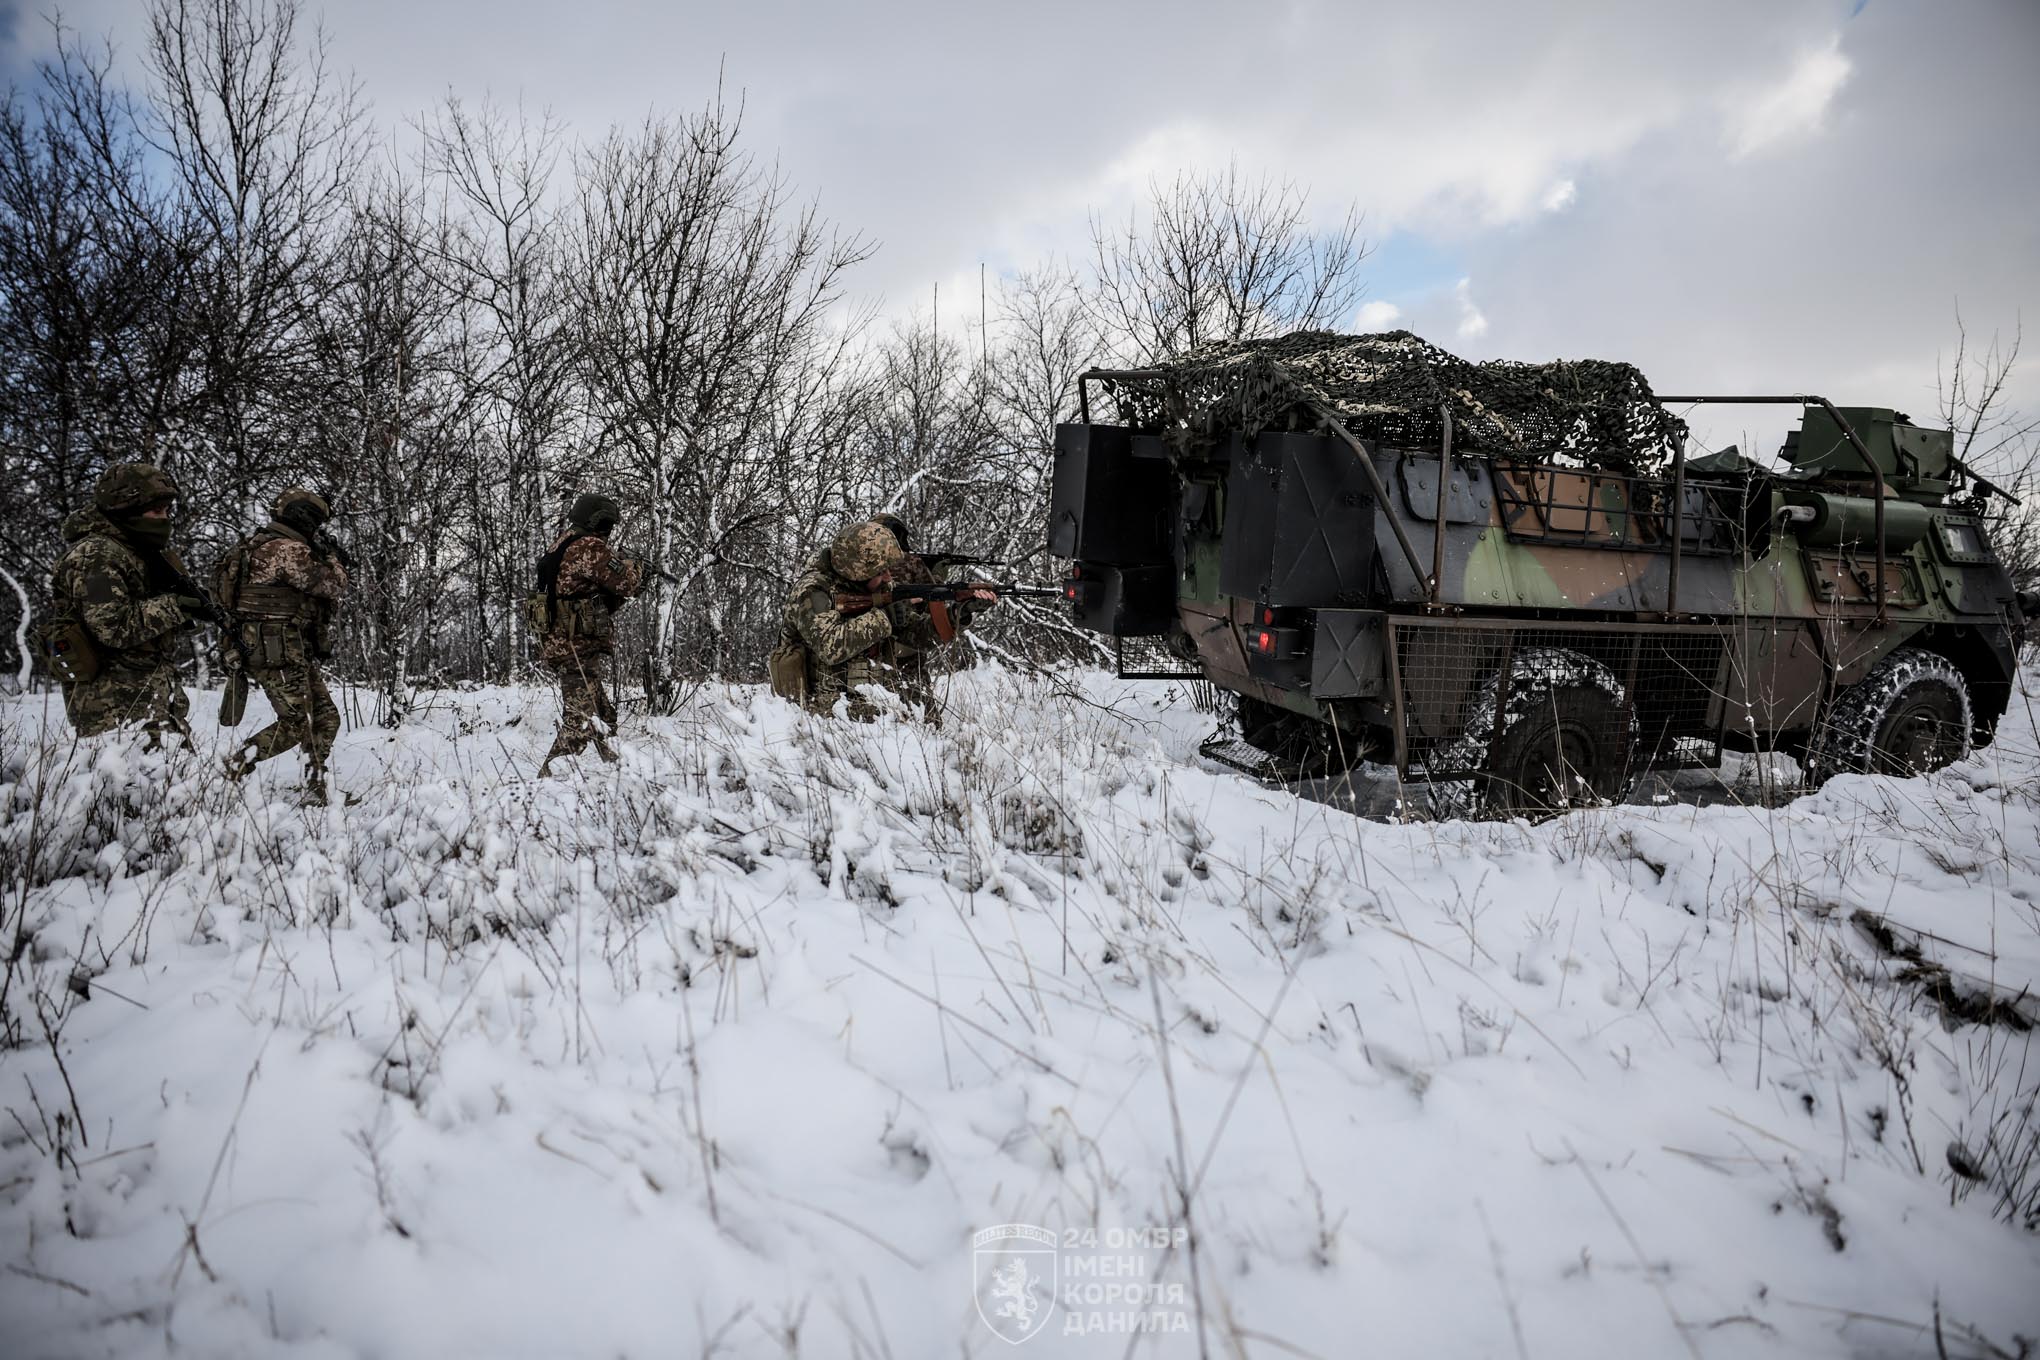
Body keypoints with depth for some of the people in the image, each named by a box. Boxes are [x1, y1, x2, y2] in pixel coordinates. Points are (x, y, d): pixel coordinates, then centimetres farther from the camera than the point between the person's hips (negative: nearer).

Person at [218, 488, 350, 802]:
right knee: (297, 724, -4)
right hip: (278, 653, -10)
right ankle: (234, 768, 3)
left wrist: (332, 563, 16)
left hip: (296, 653, 10)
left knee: (326, 718, 8)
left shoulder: (262, 546, 17)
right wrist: (332, 557, 5)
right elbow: (333, 585, -15)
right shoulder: (289, 550, -16)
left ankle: (315, 788, 9)